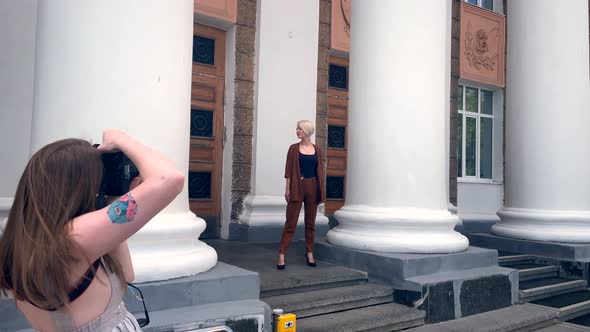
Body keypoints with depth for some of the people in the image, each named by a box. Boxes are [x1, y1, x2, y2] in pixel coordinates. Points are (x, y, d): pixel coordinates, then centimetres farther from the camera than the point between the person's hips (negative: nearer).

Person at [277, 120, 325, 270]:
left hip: (312, 187, 3)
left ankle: (309, 253, 20)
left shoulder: (317, 150, 9)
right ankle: (281, 256, -4)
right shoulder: (294, 148, 2)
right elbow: (289, 170, -1)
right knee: (290, 222, -5)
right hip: (297, 187, -2)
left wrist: (321, 191, 7)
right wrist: (287, 189, -7)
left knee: (310, 222, 9)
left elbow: (320, 171, 10)